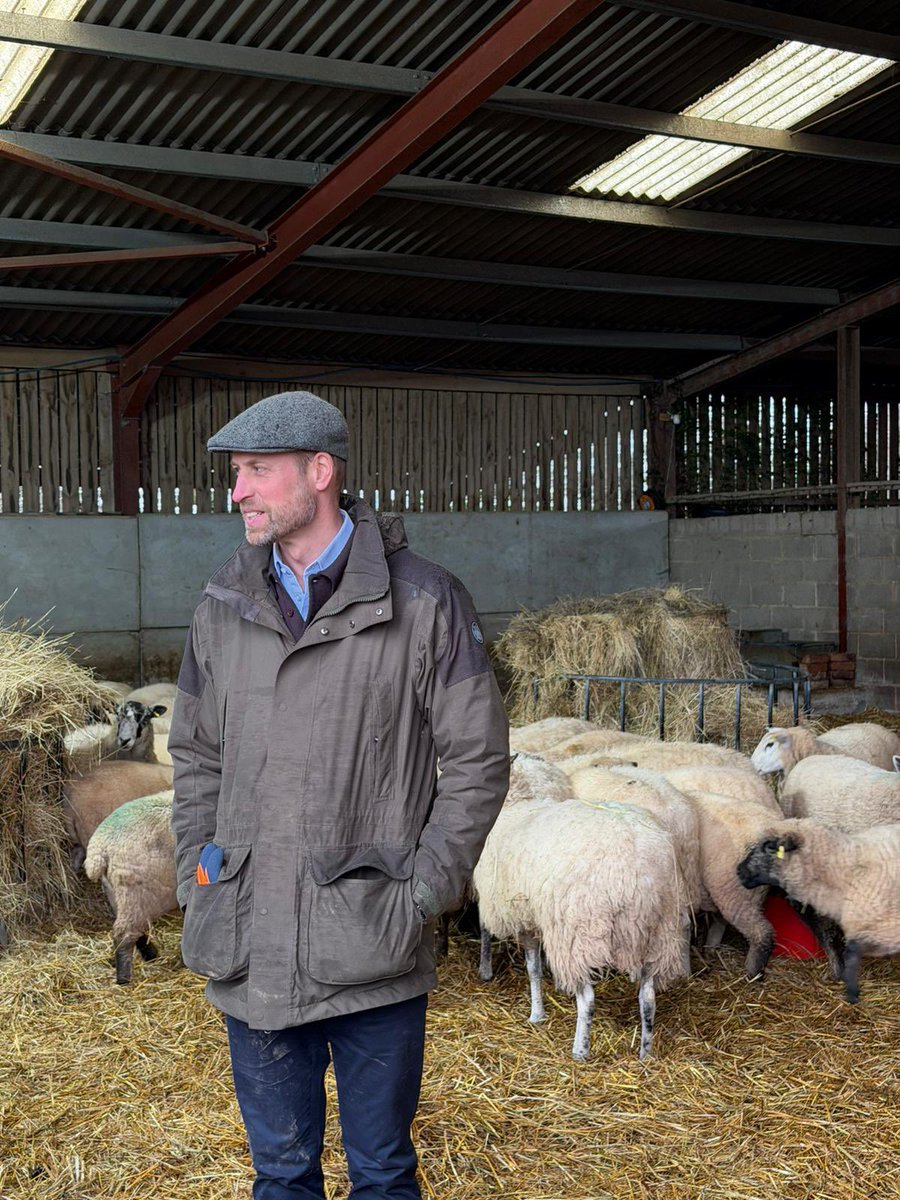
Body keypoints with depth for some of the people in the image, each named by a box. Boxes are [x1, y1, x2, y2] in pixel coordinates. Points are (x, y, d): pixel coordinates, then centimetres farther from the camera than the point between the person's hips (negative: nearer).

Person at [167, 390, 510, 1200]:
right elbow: (196, 756, 14)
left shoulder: (424, 603, -8)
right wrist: (197, 882, 5)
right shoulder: (224, 605, 5)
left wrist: (420, 896, -10)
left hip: (374, 960, -3)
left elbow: (477, 763, -5)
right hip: (249, 958, 4)